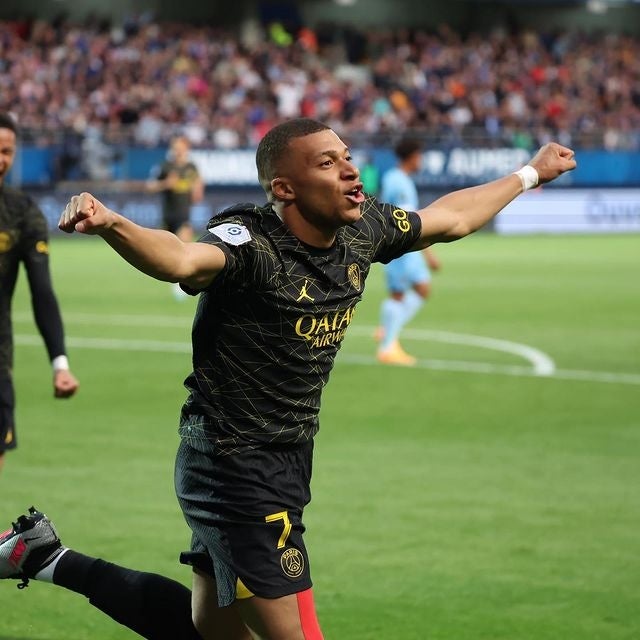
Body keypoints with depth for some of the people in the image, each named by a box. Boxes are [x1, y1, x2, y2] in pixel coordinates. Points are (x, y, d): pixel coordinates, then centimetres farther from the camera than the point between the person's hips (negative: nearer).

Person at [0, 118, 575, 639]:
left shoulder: (362, 233, 2)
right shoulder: (251, 244, -22)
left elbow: (451, 217, 21)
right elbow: (184, 258, -44)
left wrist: (531, 173, 32)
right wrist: (109, 225, -64)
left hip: (286, 462, 9)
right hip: (235, 466, -9)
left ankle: (50, 558, 32)